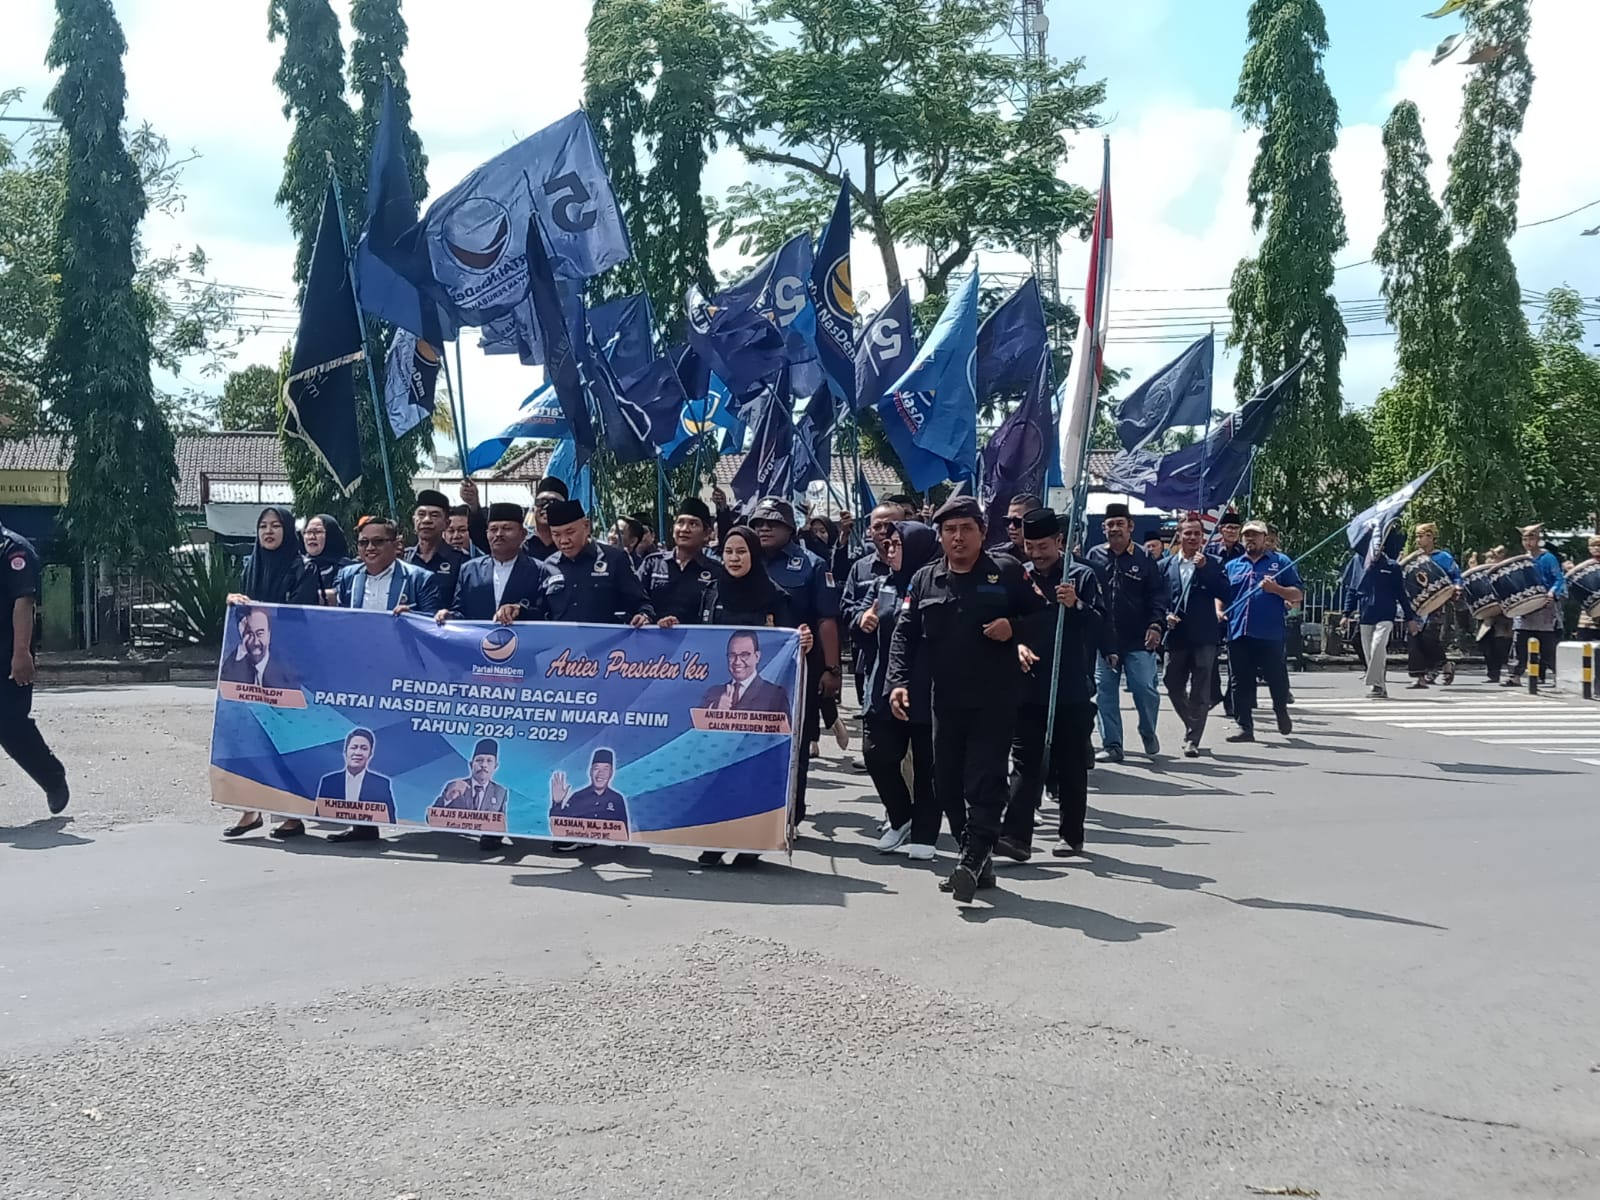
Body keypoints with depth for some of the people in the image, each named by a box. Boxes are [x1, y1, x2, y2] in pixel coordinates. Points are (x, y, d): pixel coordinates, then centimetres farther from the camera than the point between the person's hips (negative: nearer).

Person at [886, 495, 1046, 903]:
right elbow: (904, 635, 7)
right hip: (946, 700, 4)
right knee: (947, 784, 7)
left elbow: (1045, 613, 5)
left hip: (996, 699, -4)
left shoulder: (1006, 572, 1)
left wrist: (1015, 627, -13)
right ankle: (979, 860, 20)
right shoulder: (924, 580, 10)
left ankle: (972, 859, -6)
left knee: (985, 782, -9)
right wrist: (899, 682, -5)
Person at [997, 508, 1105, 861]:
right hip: (1028, 688, 1)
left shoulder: (1082, 576, -1)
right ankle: (1016, 835, -8)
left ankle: (1071, 836, 21)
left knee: (1071, 766, 9)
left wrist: (1077, 605, -24)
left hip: (1072, 690, -1)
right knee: (1025, 762, -3)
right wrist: (1015, 645, -9)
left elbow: (1101, 628, -8)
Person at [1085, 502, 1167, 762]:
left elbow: (1158, 594, 0)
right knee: (1105, 693, 3)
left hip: (1138, 640, -2)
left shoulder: (1144, 557, 1)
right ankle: (1111, 745, 12)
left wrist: (1156, 624, -11)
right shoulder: (1095, 556, 6)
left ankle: (1148, 733, 22)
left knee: (1144, 688, -5)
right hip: (1103, 639, 2)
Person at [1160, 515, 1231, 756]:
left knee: (1200, 691, -4)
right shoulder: (1165, 566, 10)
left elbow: (1223, 594, -6)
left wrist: (1204, 567, -11)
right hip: (1176, 635, 3)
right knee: (1174, 686, 8)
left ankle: (1193, 740, 1)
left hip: (1204, 636, -2)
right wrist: (1165, 615, -8)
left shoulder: (1213, 564, 5)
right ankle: (1193, 727, 30)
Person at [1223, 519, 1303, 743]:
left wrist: (1276, 589, -12)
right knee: (1241, 682, 3)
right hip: (1238, 634, 3)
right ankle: (1245, 727, 9)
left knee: (1276, 678, 1)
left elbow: (1299, 594, 5)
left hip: (1271, 634, -3)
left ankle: (1281, 711, 28)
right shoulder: (1232, 566, 18)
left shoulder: (1280, 562, 8)